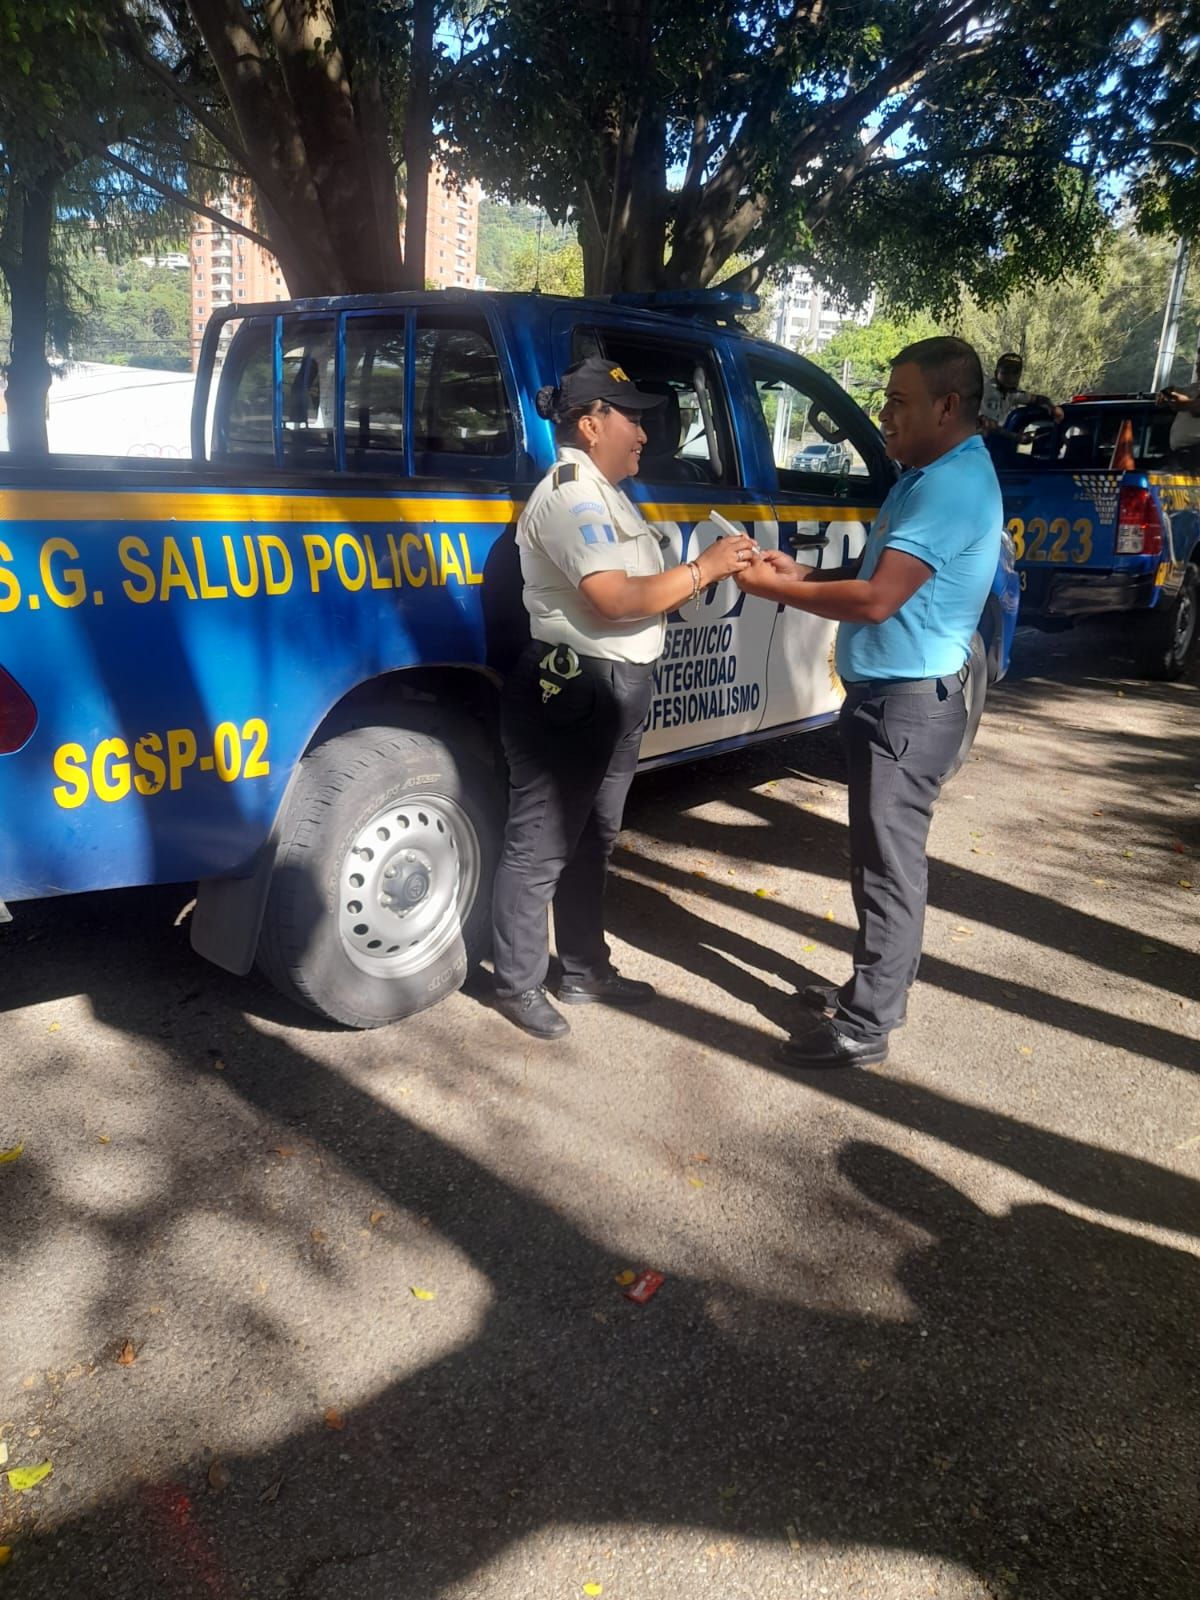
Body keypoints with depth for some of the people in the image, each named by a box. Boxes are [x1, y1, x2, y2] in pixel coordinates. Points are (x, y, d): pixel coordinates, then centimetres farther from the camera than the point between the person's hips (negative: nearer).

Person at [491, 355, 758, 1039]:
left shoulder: (605, 494, 18)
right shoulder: (571, 494, -14)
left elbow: (644, 596, 17)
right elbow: (614, 599, -24)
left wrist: (719, 570, 5)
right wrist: (702, 570, -16)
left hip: (617, 693, 11)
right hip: (570, 694, -11)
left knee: (593, 838, 18)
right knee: (541, 847, 1)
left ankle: (585, 969, 32)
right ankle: (519, 984, 15)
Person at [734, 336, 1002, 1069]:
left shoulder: (953, 486, -20)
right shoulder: (931, 475, 14)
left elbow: (876, 598, -26)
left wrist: (774, 589, -15)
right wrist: (805, 575, 5)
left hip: (910, 703, -10)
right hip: (889, 696, 10)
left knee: (889, 864, -3)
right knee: (883, 855, 18)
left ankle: (865, 1027, 8)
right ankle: (876, 988, 31)